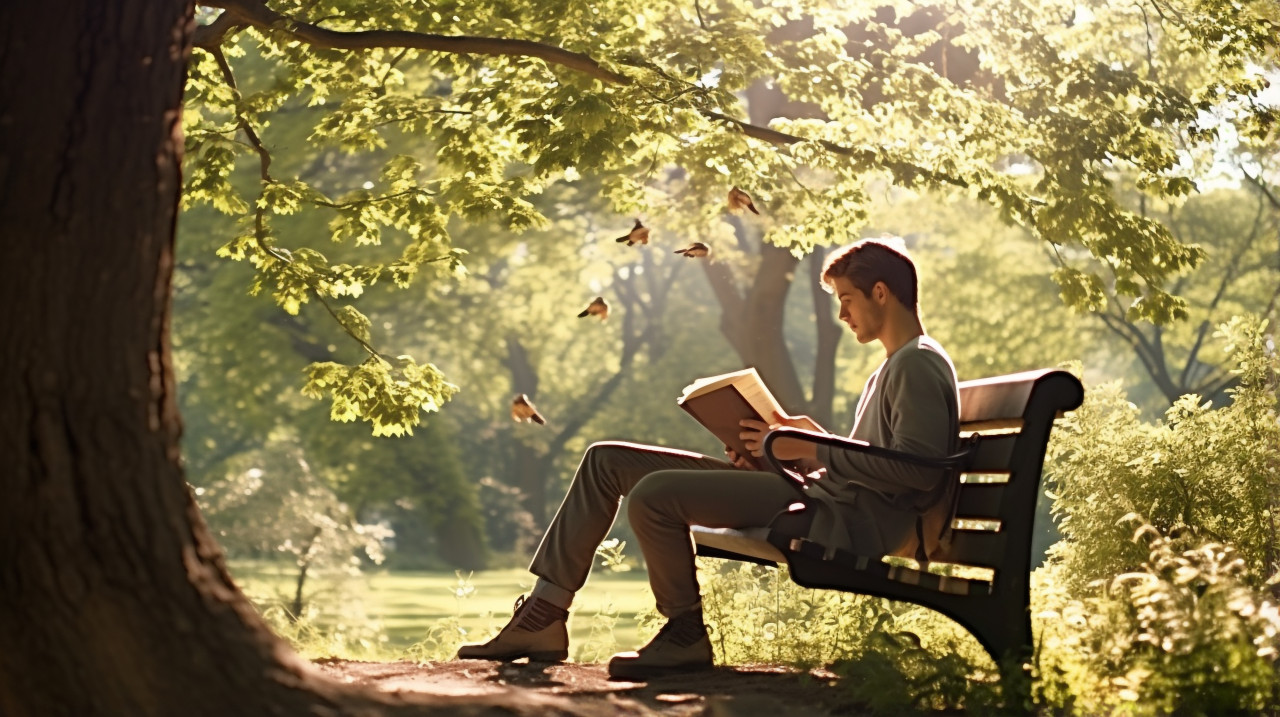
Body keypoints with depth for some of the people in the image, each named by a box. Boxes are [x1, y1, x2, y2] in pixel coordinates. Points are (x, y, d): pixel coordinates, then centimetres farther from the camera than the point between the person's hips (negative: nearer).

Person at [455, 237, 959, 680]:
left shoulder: (920, 365, -6)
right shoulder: (890, 370, 27)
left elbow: (918, 469, -22)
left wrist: (812, 449, -16)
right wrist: (786, 452, 9)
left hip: (844, 520, -11)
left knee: (655, 494, -27)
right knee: (607, 461, 7)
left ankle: (686, 634, -5)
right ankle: (542, 616, 5)